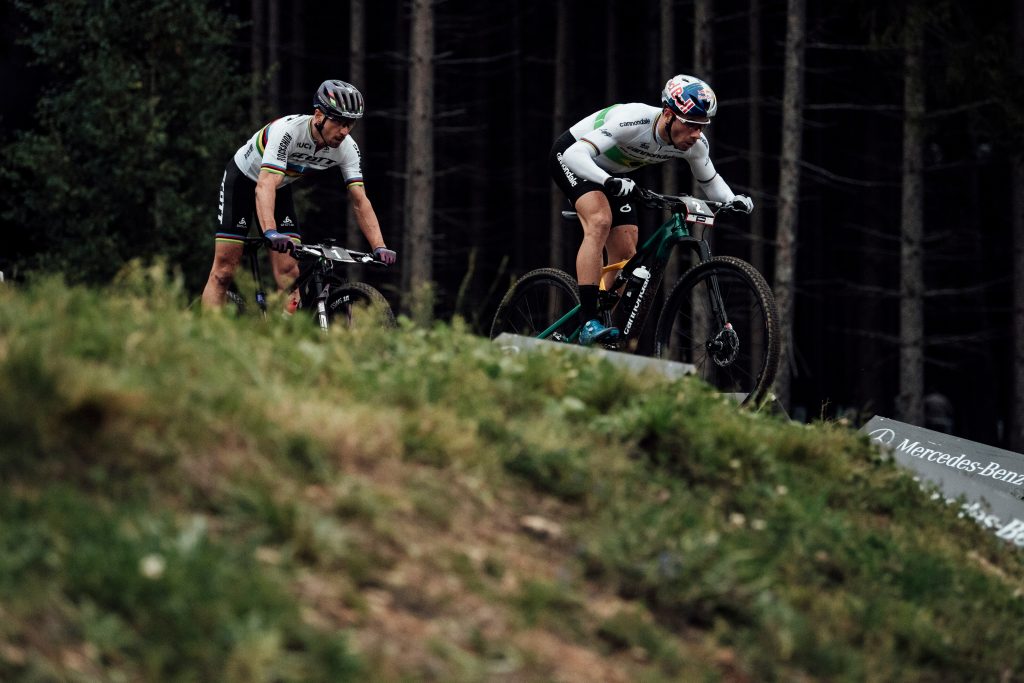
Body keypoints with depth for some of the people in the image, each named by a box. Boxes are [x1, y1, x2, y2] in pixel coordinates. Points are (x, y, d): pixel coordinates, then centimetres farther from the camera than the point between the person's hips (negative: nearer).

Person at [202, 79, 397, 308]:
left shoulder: (347, 148, -20)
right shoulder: (287, 131, -38)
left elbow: (360, 200, -19)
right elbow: (265, 186, -47)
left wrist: (379, 247, -32)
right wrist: (270, 233, -62)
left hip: (281, 188, 5)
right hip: (242, 180, -5)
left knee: (288, 271, -10)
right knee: (223, 272, -9)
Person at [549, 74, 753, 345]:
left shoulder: (695, 144, -20)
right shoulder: (633, 121, -39)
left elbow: (710, 181, 0)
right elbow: (575, 155, -44)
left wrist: (733, 201, -22)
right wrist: (610, 182, -60)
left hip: (611, 172, 7)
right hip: (570, 156, -7)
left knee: (626, 257, -4)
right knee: (600, 221, -31)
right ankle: (588, 323, -35)